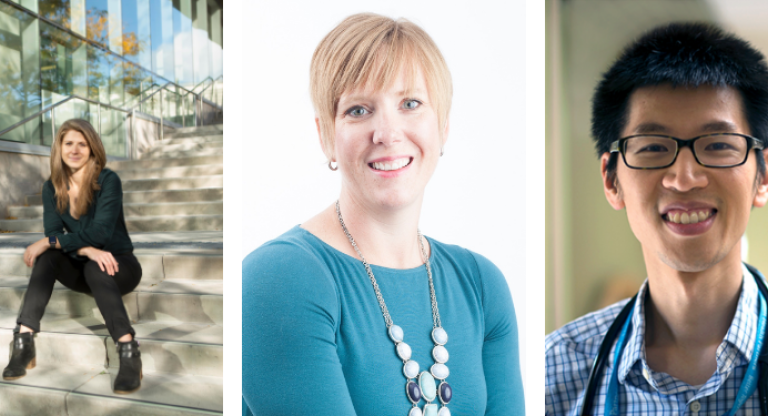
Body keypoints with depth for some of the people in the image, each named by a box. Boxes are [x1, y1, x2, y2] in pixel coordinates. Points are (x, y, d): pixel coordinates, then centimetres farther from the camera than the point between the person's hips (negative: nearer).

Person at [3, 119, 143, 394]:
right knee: (48, 257, -24)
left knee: (95, 269, -36)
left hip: (118, 266, -4)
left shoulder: (108, 181, -12)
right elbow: (53, 231, -9)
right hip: (80, 271, 4)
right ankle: (23, 343, -31)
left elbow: (100, 231, -22)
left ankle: (129, 353, -41)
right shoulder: (52, 188, 3)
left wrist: (47, 242, -24)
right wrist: (87, 249, -28)